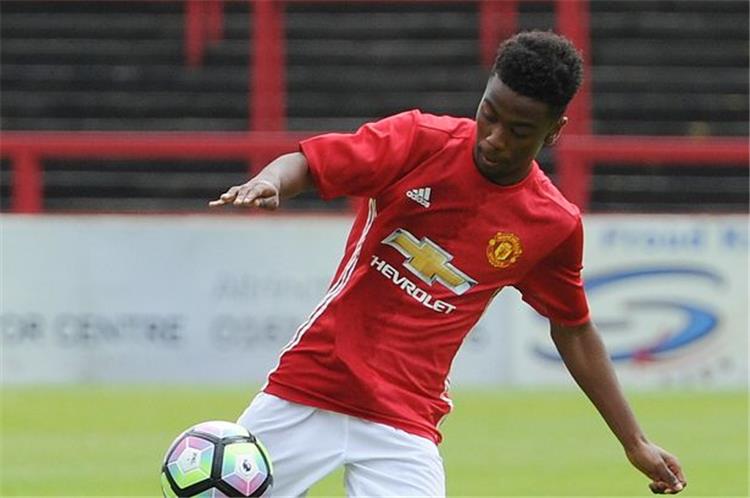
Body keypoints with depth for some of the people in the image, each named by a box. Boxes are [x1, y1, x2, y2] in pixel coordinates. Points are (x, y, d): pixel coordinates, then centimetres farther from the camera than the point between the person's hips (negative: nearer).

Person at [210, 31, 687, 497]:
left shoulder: (555, 225, -1)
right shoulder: (422, 139, -7)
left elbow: (574, 331, 12)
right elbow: (305, 163, -7)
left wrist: (635, 443, 13)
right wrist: (268, 183, -31)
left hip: (407, 422, 0)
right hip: (306, 388, 0)